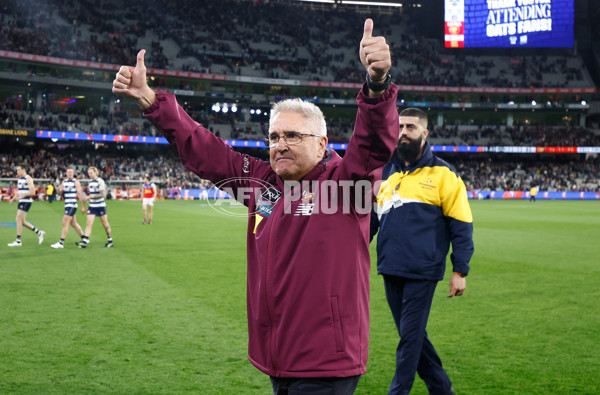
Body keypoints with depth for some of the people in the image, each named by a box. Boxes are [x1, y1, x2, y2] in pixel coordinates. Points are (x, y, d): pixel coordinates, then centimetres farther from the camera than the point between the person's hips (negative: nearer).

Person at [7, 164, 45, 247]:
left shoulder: (28, 179, -12)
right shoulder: (19, 179, 15)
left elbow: (33, 192, -18)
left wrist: (23, 194, -28)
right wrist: (13, 199, 12)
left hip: (26, 201, -9)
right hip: (21, 201, 9)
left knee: (18, 220, -9)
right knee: (22, 221, 10)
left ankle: (18, 241, -3)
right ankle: (39, 232, 21)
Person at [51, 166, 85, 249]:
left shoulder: (76, 182, -6)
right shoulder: (64, 181, 13)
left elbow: (80, 194, -9)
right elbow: (60, 193, 15)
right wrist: (59, 190, -9)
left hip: (72, 205, -7)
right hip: (67, 205, 7)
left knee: (65, 223, -10)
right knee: (73, 224, 13)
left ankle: (61, 243, -8)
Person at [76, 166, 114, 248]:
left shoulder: (100, 181, -11)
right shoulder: (90, 181, 10)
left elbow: (103, 194, -18)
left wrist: (91, 196, -21)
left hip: (100, 206, -5)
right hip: (92, 206, 5)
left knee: (105, 224, 6)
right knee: (88, 223, -7)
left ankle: (110, 240, 20)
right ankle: (85, 241, -13)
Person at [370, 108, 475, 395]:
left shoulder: (442, 174, -3)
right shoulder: (384, 172, 11)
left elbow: (461, 225, -3)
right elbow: (370, 218, 17)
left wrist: (460, 271, -7)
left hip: (422, 272, -5)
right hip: (390, 271, 5)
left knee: (410, 336, 0)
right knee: (412, 334, 14)